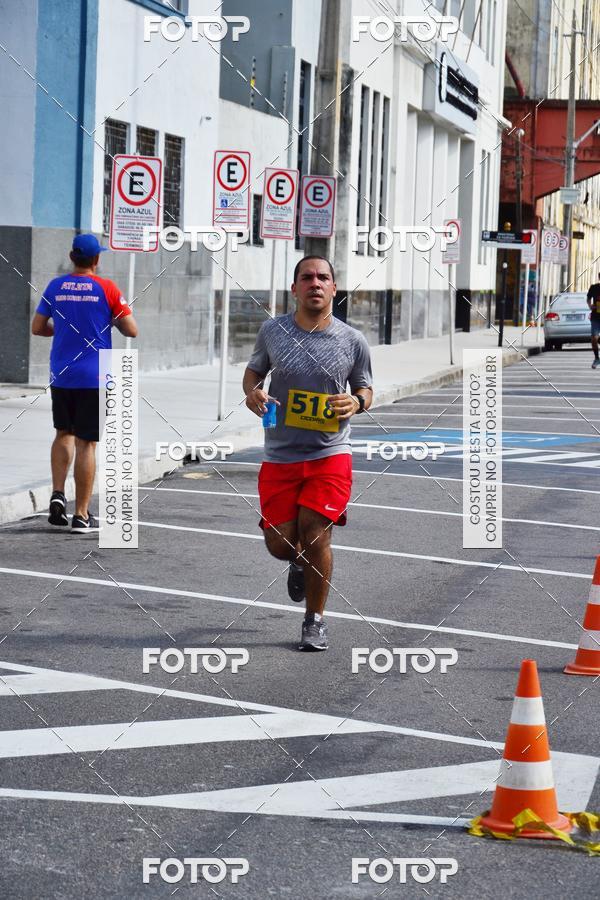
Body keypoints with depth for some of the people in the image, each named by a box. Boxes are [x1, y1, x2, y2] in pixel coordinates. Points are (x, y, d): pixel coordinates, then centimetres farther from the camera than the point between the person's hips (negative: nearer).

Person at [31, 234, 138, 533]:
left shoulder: (56, 286, 2)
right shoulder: (106, 289, -6)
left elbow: (37, 327, 7)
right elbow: (131, 331, -5)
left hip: (60, 375, 3)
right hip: (93, 377, -3)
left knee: (63, 434, 20)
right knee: (86, 443, 0)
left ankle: (57, 494, 2)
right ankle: (81, 515, 2)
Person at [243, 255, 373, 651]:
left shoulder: (353, 341, -2)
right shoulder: (273, 331, 0)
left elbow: (366, 389, 9)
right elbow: (254, 369, 16)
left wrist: (357, 403, -14)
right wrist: (252, 393, -6)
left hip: (330, 454, -2)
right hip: (280, 455, 2)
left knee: (315, 536, -10)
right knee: (280, 544, 1)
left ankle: (315, 621, 10)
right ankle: (299, 561, 41)